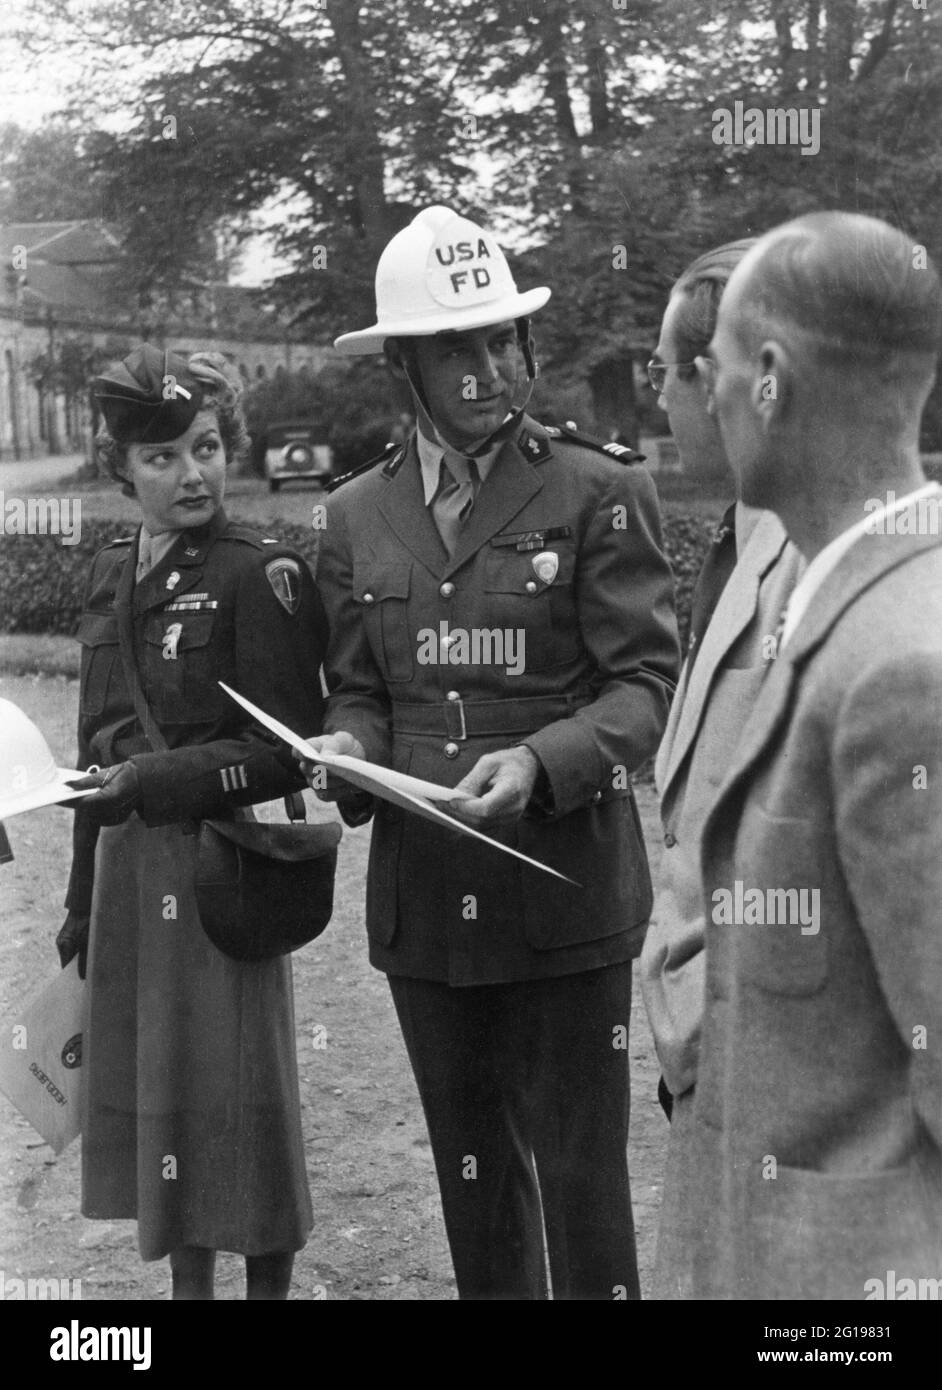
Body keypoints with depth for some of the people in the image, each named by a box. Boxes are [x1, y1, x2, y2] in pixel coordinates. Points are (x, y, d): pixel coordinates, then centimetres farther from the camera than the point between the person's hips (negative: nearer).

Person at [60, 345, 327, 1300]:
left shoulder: (260, 575, -10)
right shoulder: (111, 578, 11)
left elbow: (289, 751, -11)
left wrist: (161, 778, -20)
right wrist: (83, 899, 18)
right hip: (128, 864, 7)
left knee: (234, 1093, 1)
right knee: (148, 1083, 12)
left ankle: (266, 1280, 17)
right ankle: (185, 1280, 26)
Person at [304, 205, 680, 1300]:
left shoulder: (598, 493, -4)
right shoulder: (356, 515, 9)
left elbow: (649, 683, -7)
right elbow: (356, 689, 13)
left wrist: (540, 762, -24)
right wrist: (347, 752, -9)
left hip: (565, 891, -4)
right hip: (423, 900, 4)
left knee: (581, 1177, 2)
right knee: (471, 1178, 16)